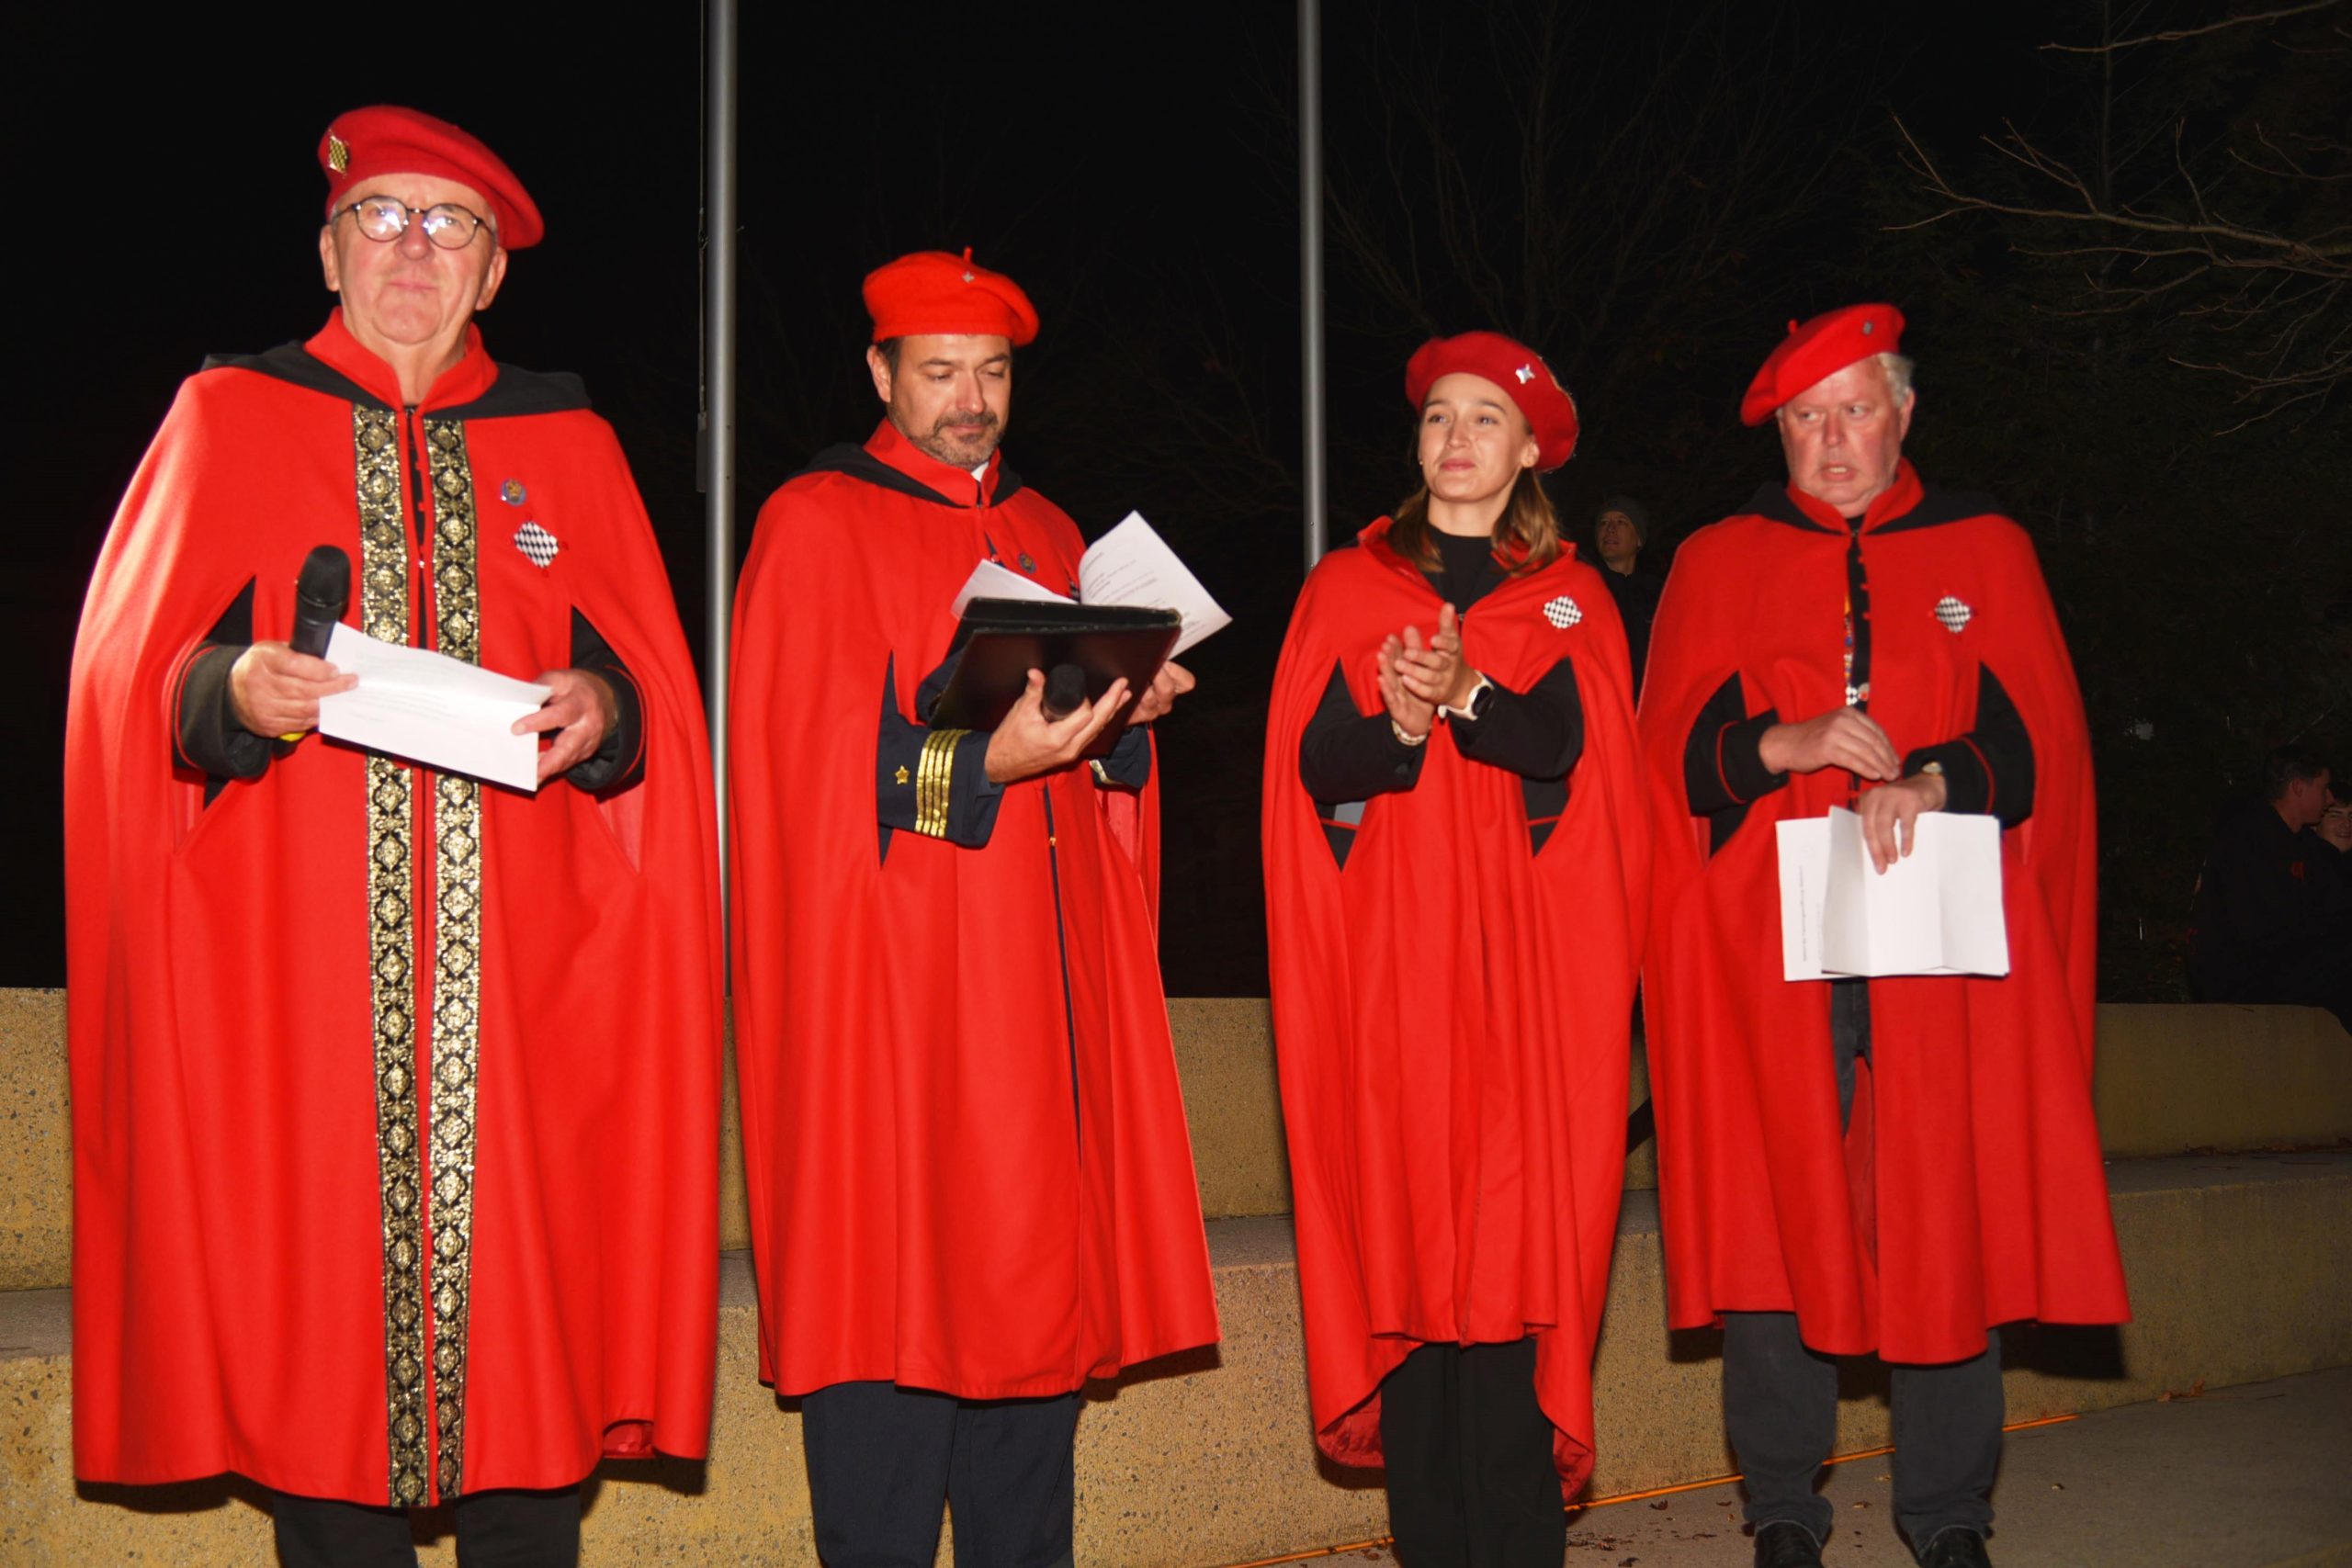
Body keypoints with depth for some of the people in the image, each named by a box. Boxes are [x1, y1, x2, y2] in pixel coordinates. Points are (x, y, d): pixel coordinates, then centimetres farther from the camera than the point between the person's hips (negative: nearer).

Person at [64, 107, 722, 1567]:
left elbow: (656, 700, 10)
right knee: (321, 1296, -3)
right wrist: (226, 691, -17)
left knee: (526, 1308, -2)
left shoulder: (568, 446, 14)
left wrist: (602, 707, -12)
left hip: (520, 981, 1)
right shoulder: (228, 422, 10)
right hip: (299, 977, -1)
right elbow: (128, 683, 4)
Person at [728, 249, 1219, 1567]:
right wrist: (983, 761, -23)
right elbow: (818, 764, -10)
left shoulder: (1045, 532, 19)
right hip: (887, 983, -6)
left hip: (1041, 980, 6)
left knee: (1041, 1284, 7)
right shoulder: (816, 525, 0)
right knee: (894, 1303, -6)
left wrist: (1126, 716, -1)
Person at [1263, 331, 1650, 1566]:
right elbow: (1313, 767, 1)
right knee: (1403, 1236, -4)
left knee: (1512, 1229, -7)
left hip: (1523, 965, 0)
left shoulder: (1570, 601, 13)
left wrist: (1467, 695, -20)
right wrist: (1398, 724, -18)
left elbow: (1568, 757, -4)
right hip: (1385, 965, 0)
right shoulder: (1345, 588, 13)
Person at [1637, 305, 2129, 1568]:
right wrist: (1786, 744, -15)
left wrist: (1933, 782, -15)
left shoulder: (1985, 550, 14)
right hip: (1768, 945, 0)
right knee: (1772, 1212, -3)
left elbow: (2041, 739, 4)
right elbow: (1674, 753, 4)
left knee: (1951, 1218, -1)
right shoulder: (1717, 564, 13)